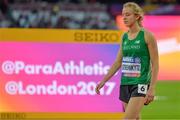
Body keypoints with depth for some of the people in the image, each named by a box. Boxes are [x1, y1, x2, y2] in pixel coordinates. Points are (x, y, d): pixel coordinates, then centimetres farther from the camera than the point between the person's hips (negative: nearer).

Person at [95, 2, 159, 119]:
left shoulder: (147, 36, -7)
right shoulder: (124, 37, 11)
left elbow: (155, 65, -8)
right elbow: (118, 62, 17)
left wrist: (152, 88, -15)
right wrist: (103, 81, 12)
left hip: (140, 83, -6)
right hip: (125, 83, 6)